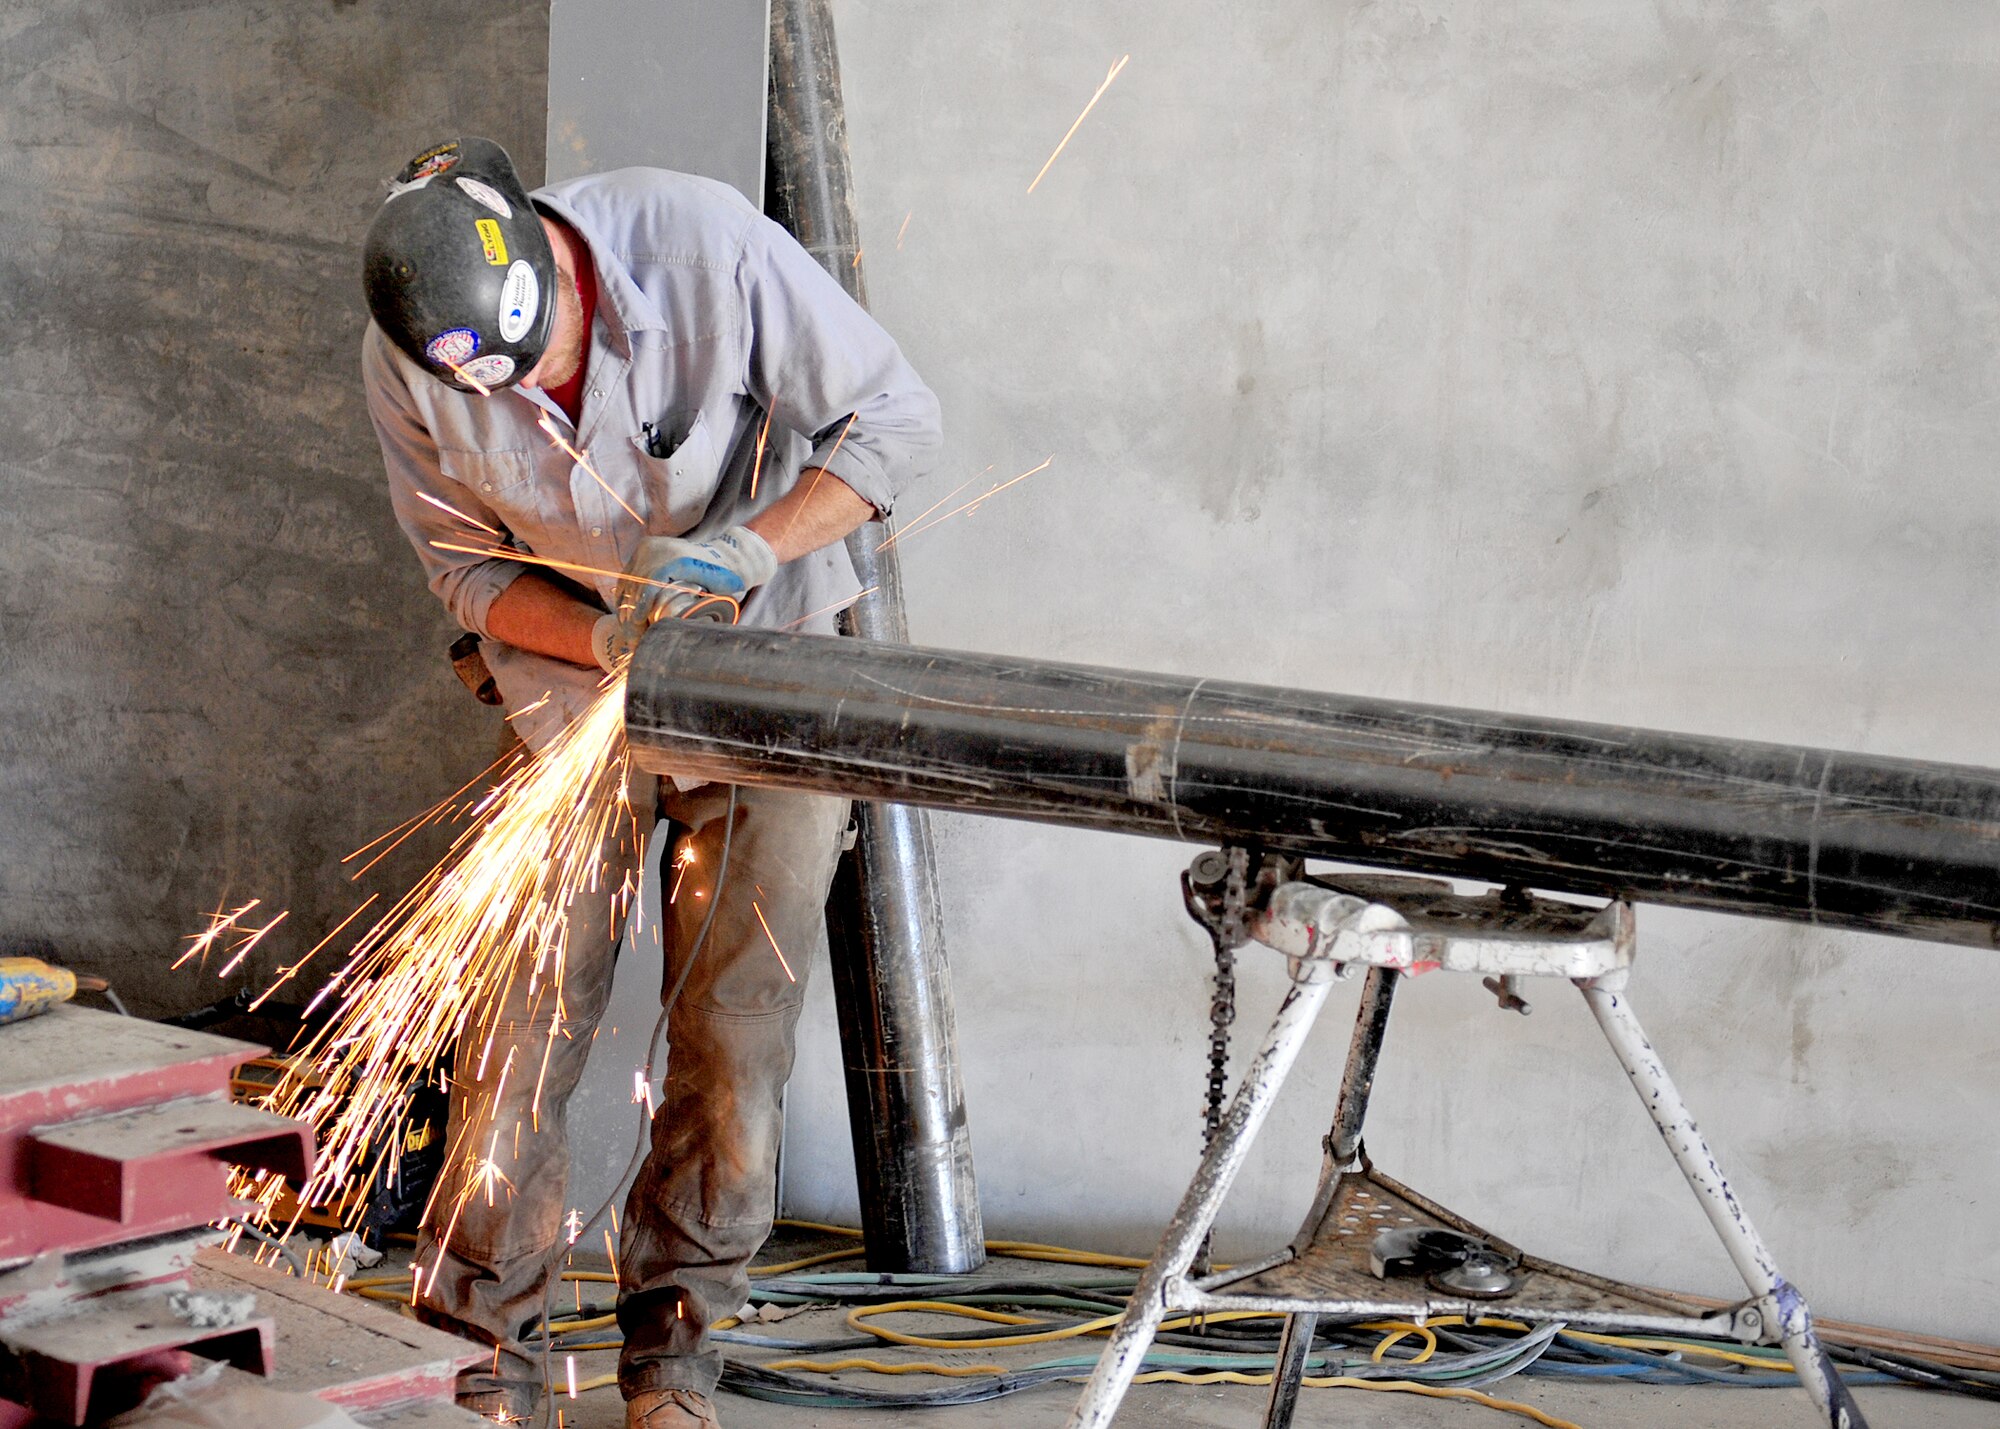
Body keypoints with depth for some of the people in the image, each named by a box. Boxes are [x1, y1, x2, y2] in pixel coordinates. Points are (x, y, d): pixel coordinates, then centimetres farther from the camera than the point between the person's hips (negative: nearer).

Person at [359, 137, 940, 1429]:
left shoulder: (704, 245, -26)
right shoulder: (407, 362, -18)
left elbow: (896, 416, -17)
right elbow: (469, 563, -5)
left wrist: (752, 549, -30)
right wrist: (610, 637, -23)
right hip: (580, 682, 1)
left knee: (737, 1023, 0)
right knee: (524, 1026, -4)